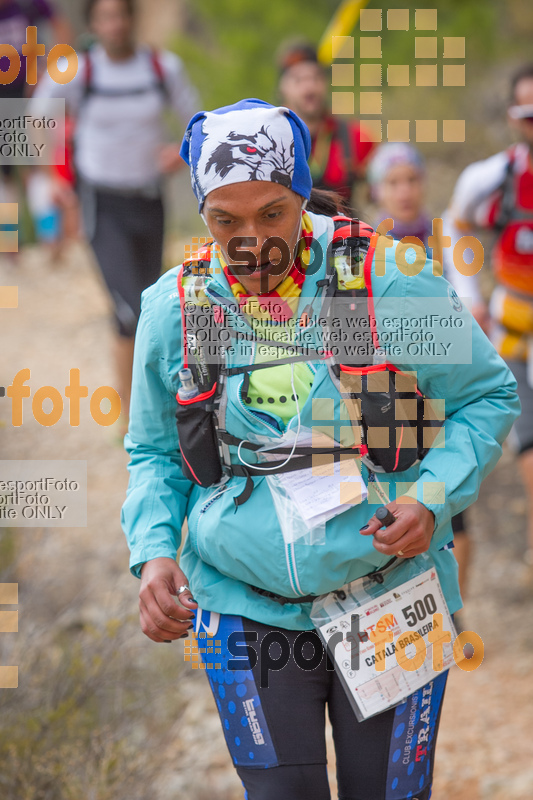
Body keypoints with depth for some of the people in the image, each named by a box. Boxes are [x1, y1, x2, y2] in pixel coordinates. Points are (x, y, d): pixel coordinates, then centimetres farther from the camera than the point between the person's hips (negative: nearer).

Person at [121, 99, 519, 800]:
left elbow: (487, 395, 2)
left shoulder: (390, 281, -10)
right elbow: (154, 453, 12)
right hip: (247, 611, 1)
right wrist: (153, 553, -6)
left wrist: (434, 498, -15)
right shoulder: (174, 308, -2)